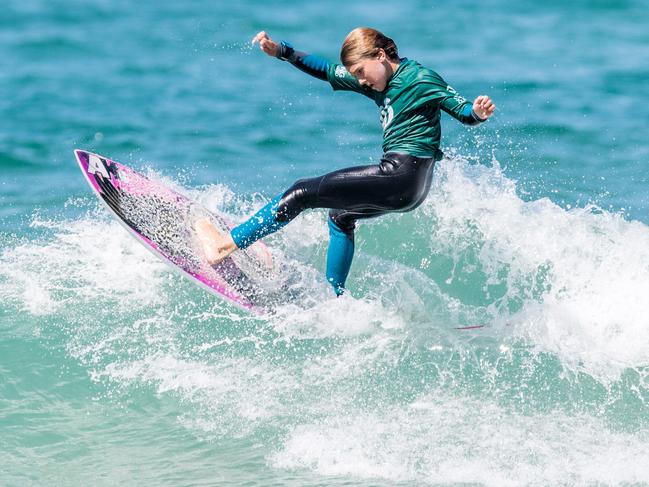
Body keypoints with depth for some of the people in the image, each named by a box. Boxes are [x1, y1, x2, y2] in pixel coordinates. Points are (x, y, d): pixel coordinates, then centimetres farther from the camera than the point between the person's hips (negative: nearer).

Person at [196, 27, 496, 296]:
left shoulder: (420, 79, -9)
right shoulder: (381, 83, 16)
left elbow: (462, 111, -12)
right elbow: (328, 72, 19)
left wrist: (478, 113, -35)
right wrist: (280, 51, 11)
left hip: (400, 174, -10)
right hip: (408, 188, 10)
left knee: (303, 192, -6)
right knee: (340, 217, 33)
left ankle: (225, 246, -3)